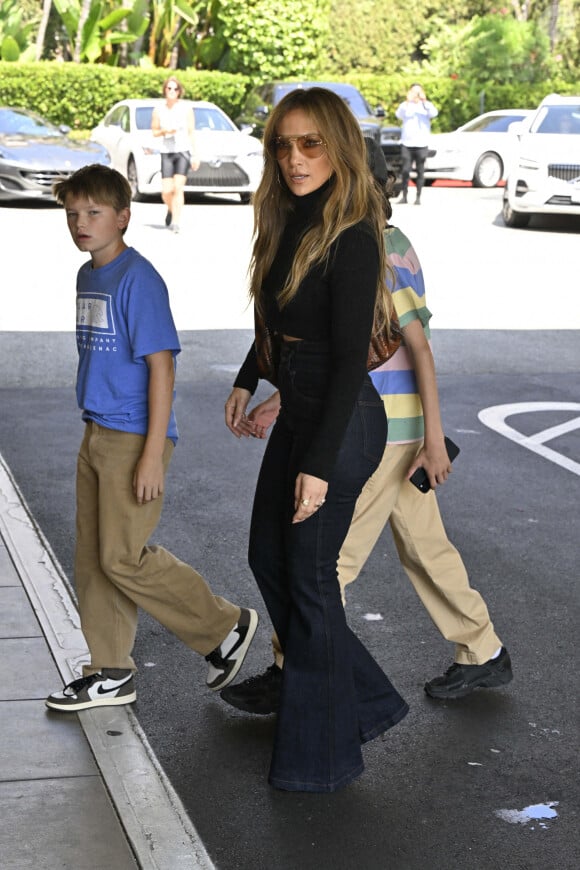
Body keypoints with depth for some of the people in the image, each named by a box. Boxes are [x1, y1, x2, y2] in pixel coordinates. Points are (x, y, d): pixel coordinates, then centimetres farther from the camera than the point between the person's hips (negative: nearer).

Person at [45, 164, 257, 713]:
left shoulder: (138, 279, -15)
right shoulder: (87, 276, 12)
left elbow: (161, 365, -17)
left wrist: (153, 453, -20)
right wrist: (96, 433, 20)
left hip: (133, 438, -9)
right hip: (97, 435, 9)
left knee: (124, 559, -6)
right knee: (92, 557, 11)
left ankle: (226, 627, 11)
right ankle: (111, 673, 21)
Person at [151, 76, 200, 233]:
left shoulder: (186, 109, 3)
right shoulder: (158, 111, 6)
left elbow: (191, 132, 3)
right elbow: (154, 132, 13)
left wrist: (195, 155, 0)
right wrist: (164, 131, -9)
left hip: (183, 151, -2)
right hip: (166, 152, 2)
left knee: (178, 188, -15)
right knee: (166, 192, -2)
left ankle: (176, 222, -16)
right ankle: (171, 210, 30)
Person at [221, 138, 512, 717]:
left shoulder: (384, 255, -17)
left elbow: (420, 348, -19)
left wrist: (434, 439, -20)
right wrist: (276, 404, 16)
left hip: (380, 433, -10)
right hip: (388, 430, 10)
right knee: (425, 546, 16)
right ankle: (483, 656, 26)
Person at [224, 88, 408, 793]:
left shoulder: (351, 239, -21)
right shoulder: (289, 223, 5)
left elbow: (349, 360, -23)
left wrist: (319, 463, -25)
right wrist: (246, 381, 29)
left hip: (341, 422, -9)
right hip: (297, 411, 9)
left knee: (309, 576, 0)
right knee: (267, 558, 18)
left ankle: (323, 754, 17)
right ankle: (364, 699, 30)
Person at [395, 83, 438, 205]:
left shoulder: (426, 105, 8)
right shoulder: (405, 105, 7)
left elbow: (434, 113, -12)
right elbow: (399, 114, -13)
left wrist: (424, 101, -23)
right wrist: (407, 102, -27)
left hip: (422, 144, 0)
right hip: (407, 143, 0)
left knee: (420, 171, 0)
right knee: (406, 170, -3)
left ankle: (418, 197, 4)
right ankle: (404, 196, 4)